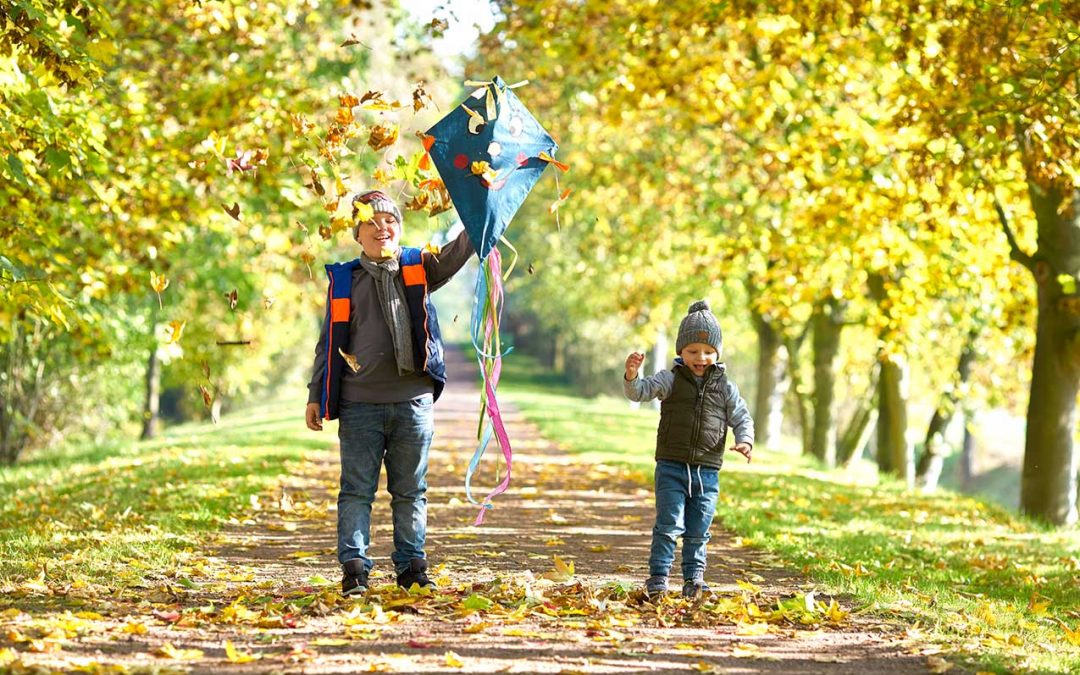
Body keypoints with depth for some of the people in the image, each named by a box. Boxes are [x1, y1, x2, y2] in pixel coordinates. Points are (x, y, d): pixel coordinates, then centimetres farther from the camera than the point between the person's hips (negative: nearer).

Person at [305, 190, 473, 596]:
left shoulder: (420, 268, 9)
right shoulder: (343, 280, 9)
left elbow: (459, 252, -8)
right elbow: (329, 341, 11)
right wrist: (315, 396, 8)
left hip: (413, 401, 1)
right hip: (359, 405, 0)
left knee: (410, 490, 7)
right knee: (357, 490, -1)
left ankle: (411, 566, 14)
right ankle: (354, 568, 0)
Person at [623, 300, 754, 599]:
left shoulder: (725, 387, 6)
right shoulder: (671, 380, 1)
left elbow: (742, 418, 8)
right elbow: (640, 392, -10)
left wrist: (745, 440, -13)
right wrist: (631, 376, -33)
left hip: (707, 471, 2)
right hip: (671, 467, -2)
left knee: (698, 531, 9)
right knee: (669, 525, -8)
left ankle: (694, 578, 20)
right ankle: (658, 579, -4)